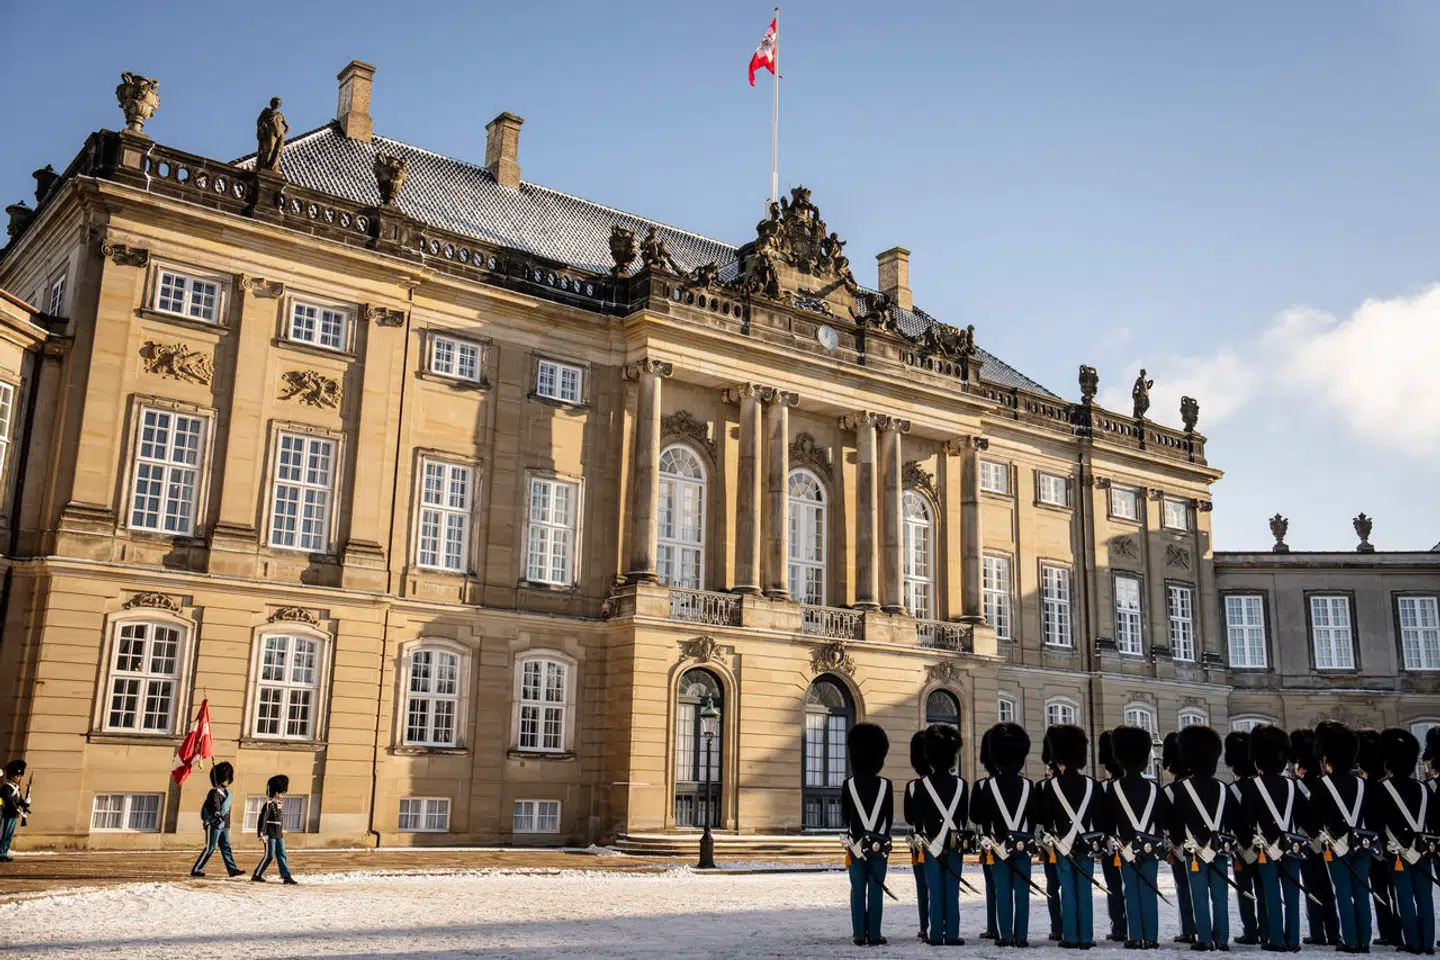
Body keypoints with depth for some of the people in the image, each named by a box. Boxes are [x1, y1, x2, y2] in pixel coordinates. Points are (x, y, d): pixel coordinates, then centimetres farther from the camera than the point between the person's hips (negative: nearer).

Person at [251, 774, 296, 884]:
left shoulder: (281, 803, 12)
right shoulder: (269, 804, -14)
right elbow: (262, 820, -17)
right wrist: (261, 835, -20)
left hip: (279, 835, 8)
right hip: (270, 835, -8)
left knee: (281, 855, 5)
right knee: (269, 856, -5)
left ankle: (286, 876, 5)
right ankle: (256, 875, 8)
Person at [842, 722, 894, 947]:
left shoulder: (848, 785, -4)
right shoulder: (885, 785, -5)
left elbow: (844, 818, 1)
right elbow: (890, 818, 3)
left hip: (856, 843, 1)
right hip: (879, 845, 0)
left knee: (858, 890, 5)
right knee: (876, 890, 2)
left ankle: (859, 934, 5)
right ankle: (874, 934, 3)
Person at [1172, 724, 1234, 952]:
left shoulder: (1183, 787, -9)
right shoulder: (1222, 788, 3)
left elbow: (1176, 819, -8)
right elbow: (1232, 819, 9)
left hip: (1196, 848, -3)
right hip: (1220, 848, 4)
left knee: (1200, 896, 1)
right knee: (1220, 896, 7)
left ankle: (1205, 938, 0)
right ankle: (1222, 939, 9)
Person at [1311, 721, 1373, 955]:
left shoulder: (1322, 785, -8)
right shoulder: (1360, 783, 5)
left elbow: (1315, 817, -6)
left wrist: (1321, 836, 11)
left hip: (1337, 846, -4)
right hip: (1360, 845, 4)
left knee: (1344, 895, -1)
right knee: (1361, 893, 7)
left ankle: (1350, 941, -1)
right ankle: (1364, 941, 9)